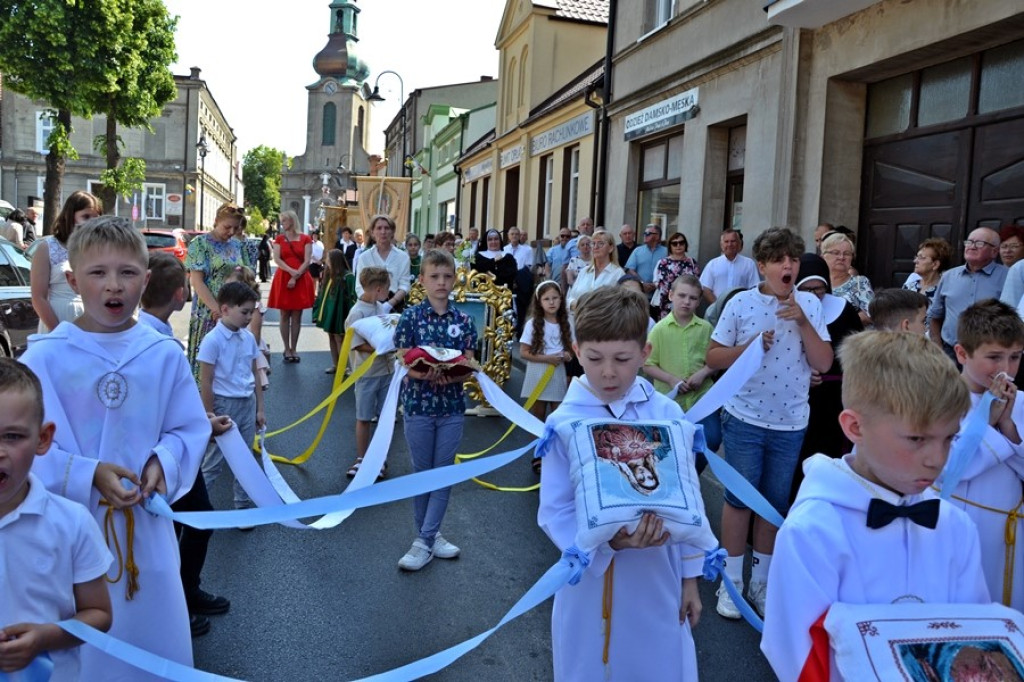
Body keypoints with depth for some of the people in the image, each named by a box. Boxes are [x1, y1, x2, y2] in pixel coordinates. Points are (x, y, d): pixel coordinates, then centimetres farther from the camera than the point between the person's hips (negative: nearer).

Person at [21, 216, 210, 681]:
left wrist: (164, 462, -15)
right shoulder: (43, 357, -10)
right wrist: (87, 476, -20)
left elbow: (191, 428, 3)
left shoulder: (165, 354, -3)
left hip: (146, 524, 2)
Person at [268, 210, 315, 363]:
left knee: (297, 316, 1)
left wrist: (295, 277, -13)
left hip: (301, 280, -1)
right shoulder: (279, 239, 8)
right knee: (285, 315, 1)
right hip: (283, 279, 1)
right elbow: (276, 259, -3)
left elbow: (307, 261, -4)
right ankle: (286, 349, 6)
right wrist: (291, 271, -18)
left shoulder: (305, 239, 4)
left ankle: (294, 349, 7)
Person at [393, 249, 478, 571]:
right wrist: (427, 374, -28)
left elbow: (469, 364, 1)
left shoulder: (463, 320, 0)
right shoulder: (410, 317, -6)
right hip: (419, 404, -2)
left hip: (452, 406, 2)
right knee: (422, 472, 9)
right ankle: (429, 535, 24)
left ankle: (425, 541, 14)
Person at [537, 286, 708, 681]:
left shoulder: (668, 416, -8)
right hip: (592, 581, -1)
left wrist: (690, 576, 6)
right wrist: (610, 540, -27)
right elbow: (554, 512, -11)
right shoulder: (564, 423, -13)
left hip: (657, 580, 2)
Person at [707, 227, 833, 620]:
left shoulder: (809, 304, 0)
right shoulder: (741, 303, -6)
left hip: (790, 422, 3)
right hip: (744, 418, -2)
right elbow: (713, 357, -4)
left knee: (775, 503, 13)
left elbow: (823, 364, -4)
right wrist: (750, 346, -19)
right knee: (740, 498, 6)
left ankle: (761, 581, 29)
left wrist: (802, 320, -15)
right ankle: (731, 581, 20)